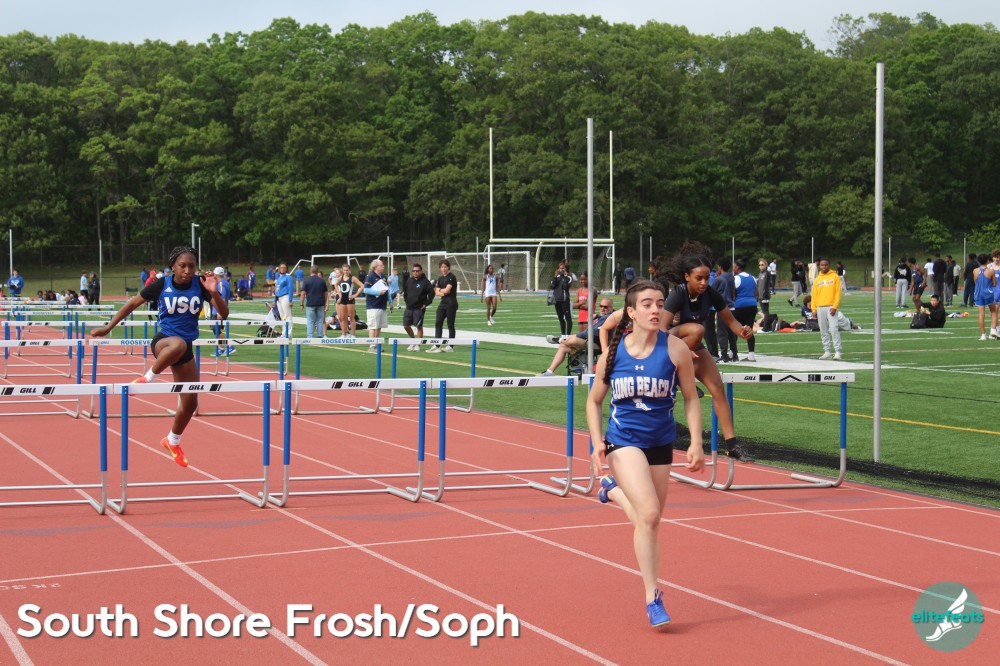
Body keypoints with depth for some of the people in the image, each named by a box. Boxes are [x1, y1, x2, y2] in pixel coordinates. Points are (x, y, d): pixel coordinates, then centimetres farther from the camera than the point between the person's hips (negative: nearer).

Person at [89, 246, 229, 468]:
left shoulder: (200, 284, -5)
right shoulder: (161, 285, -10)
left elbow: (224, 313, -10)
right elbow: (133, 303, 2)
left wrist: (214, 293, -29)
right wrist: (108, 327, 2)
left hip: (186, 348, 4)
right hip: (163, 341, -4)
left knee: (190, 403, 8)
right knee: (178, 343, -44)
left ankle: (173, 441, 34)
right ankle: (148, 378, -21)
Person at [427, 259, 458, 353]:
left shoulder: (452, 277, -7)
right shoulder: (440, 279, 16)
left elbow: (447, 290, -14)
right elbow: (437, 293, 12)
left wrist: (440, 290, 4)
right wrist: (443, 292, -8)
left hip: (451, 303, -7)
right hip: (442, 303, 7)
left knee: (450, 324, -1)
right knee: (438, 323, 0)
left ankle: (450, 346, 5)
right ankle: (437, 345, -1)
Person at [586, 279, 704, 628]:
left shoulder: (675, 349, -7)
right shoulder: (613, 353, -5)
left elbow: (691, 398, 3)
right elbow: (594, 401, 8)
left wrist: (696, 443, -5)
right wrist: (597, 441, -6)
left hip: (660, 442, 2)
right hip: (623, 441, -2)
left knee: (649, 521, 11)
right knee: (649, 514, -19)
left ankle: (613, 489, 44)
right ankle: (653, 597, -9)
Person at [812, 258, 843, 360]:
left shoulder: (835, 277, 2)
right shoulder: (817, 279, 13)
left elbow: (838, 293, -3)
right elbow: (814, 295, 13)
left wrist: (835, 306, -11)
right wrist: (814, 309, 5)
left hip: (830, 307, -4)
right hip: (820, 308, 4)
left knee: (834, 329, -11)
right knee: (823, 331, 6)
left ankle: (837, 352, -11)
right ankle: (827, 351, 11)